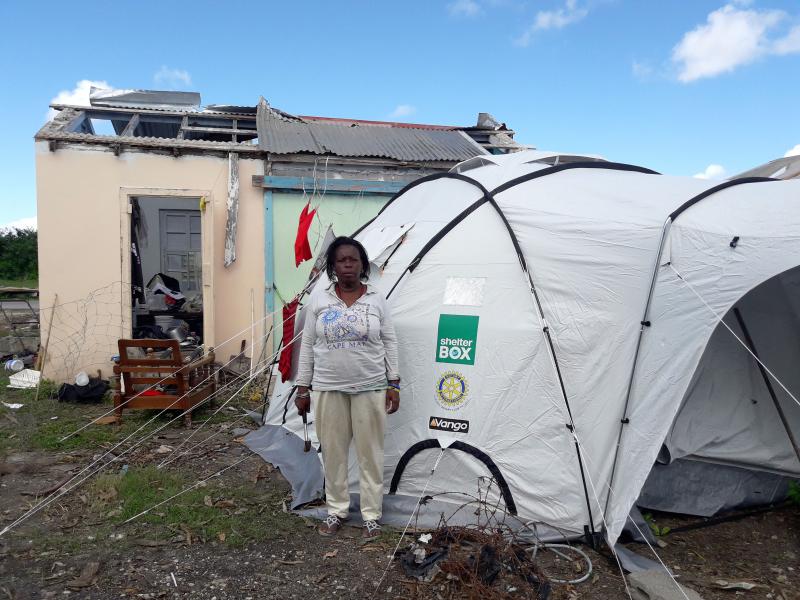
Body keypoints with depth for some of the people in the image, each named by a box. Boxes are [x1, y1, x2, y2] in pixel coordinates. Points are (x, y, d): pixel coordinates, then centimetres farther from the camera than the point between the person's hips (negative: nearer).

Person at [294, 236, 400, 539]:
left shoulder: (377, 300, 0)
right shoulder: (318, 300, 1)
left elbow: (390, 343, 3)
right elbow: (307, 345, 4)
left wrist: (393, 384, -1)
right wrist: (302, 387, 3)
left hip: (370, 388, -1)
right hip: (328, 389, 1)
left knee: (370, 453, 7)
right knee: (333, 452, 10)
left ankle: (372, 514, 21)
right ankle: (336, 510, 28)